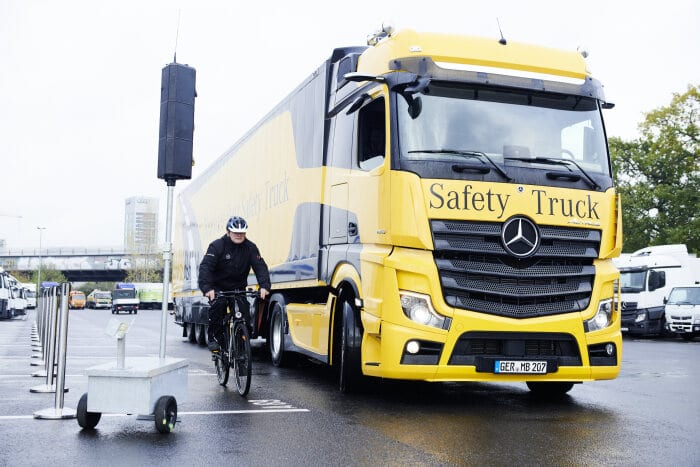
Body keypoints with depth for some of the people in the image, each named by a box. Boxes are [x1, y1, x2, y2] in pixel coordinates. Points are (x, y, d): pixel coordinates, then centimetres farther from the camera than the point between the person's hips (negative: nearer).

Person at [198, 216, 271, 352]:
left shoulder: (250, 248, -5)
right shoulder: (217, 246, -14)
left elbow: (260, 267, -14)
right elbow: (205, 267, -25)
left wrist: (264, 286, -32)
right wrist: (207, 288, -41)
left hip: (238, 288, 3)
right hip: (218, 288, -3)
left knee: (245, 312, -14)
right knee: (218, 304, -30)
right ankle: (213, 338, -15)